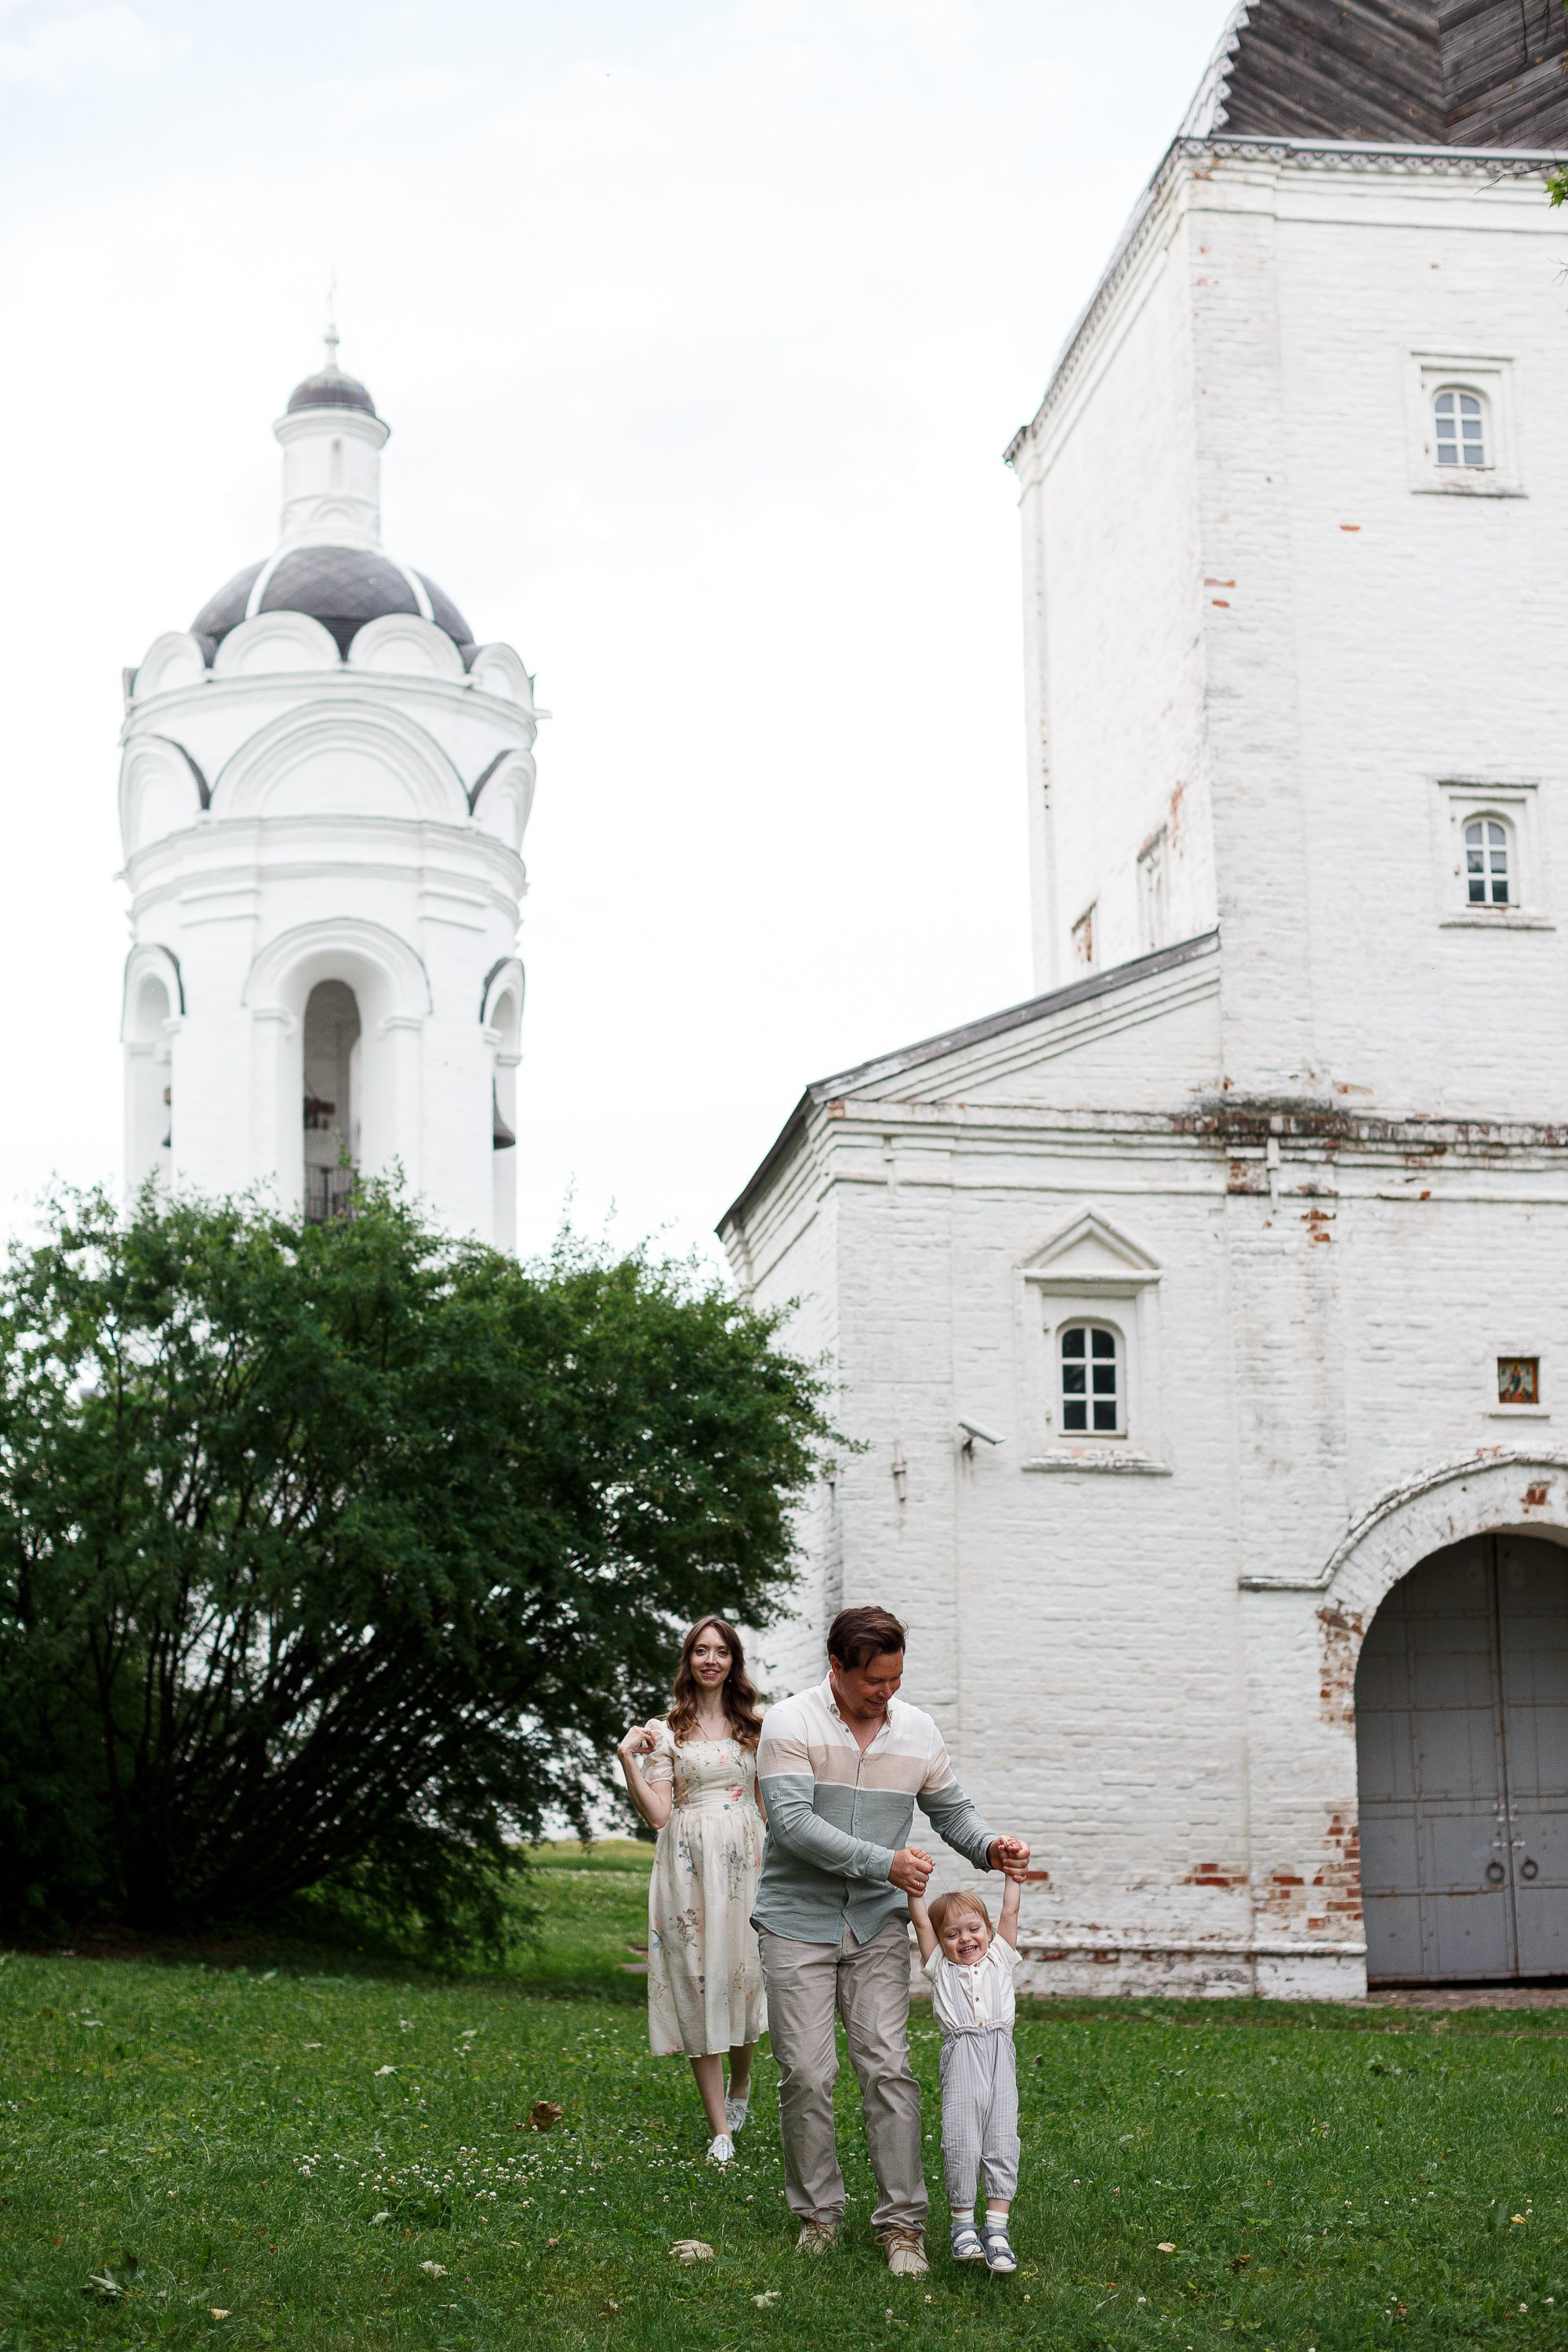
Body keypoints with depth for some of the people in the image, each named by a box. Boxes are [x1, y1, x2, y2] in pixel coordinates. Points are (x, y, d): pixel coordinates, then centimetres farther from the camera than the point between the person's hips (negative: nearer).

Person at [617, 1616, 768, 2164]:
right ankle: (720, 2128, 3)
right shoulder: (666, 1730, 3)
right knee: (696, 1980, -3)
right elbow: (657, 1814, -3)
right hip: (689, 1861, -2)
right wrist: (628, 1760, -12)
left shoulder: (756, 1724, 10)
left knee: (745, 1973, 2)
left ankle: (741, 2083, 35)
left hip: (746, 1858, 2)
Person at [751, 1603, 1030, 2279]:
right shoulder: (789, 1724, -9)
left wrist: (990, 1848, -9)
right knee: (807, 2073, -3)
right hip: (797, 1920, -2)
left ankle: (902, 2223, -1)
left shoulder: (916, 1730, 5)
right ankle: (818, 2211, 14)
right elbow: (793, 1822, -19)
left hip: (877, 1923, 3)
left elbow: (951, 1811, 13)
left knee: (888, 2066, -6)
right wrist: (883, 1862, -24)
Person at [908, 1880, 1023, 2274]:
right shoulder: (941, 1968, 18)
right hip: (960, 2059, -1)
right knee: (960, 2144, -9)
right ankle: (963, 2227, 4)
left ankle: (997, 2231, -3)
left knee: (1002, 2143, -5)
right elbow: (921, 1922, 11)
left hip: (1000, 2055, 1)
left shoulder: (998, 1959, 22)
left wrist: (1013, 1873, 12)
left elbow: (1010, 1912, 17)